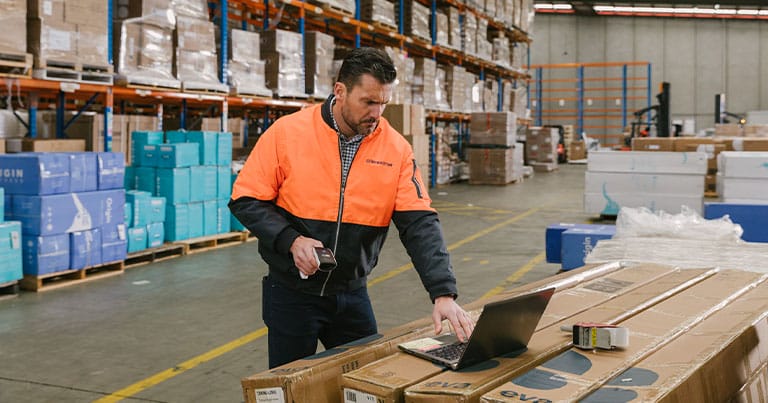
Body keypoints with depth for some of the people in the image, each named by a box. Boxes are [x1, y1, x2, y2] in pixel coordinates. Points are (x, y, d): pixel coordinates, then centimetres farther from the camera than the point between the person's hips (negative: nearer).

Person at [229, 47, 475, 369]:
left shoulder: (396, 148, -6)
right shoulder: (287, 132, -12)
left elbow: (419, 224, -11)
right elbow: (246, 200, -6)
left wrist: (444, 294, -21)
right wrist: (291, 240, -21)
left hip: (352, 293, 3)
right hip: (292, 292, -2)